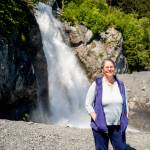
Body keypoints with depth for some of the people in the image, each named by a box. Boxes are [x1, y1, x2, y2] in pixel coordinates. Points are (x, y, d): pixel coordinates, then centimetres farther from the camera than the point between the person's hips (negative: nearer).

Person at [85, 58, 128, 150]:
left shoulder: (121, 85, 5)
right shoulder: (96, 85, -6)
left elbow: (125, 105, 13)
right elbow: (88, 104, -5)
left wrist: (125, 121, 4)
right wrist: (96, 120, -13)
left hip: (118, 127, 3)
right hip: (101, 126, -3)